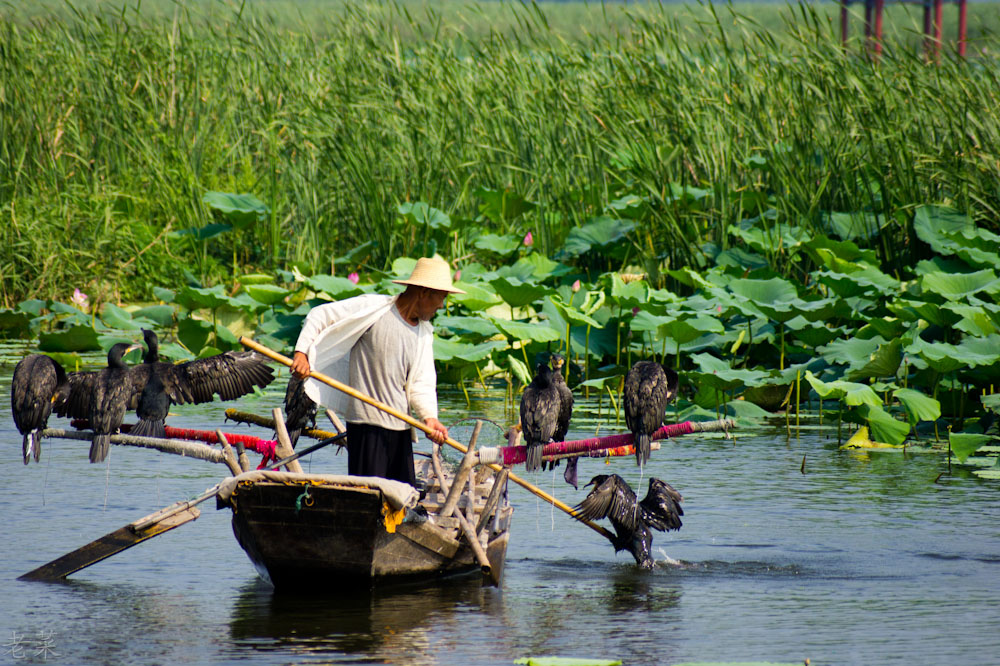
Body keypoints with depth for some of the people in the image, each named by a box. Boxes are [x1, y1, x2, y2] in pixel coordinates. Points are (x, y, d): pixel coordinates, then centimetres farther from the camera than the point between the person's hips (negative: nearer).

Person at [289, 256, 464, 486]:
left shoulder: (424, 332, 12)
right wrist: (301, 352, -16)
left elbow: (421, 383, 9)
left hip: (400, 427, 7)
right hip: (368, 423, -7)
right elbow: (320, 316, -4)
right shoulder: (372, 308, -8)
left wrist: (429, 416, -9)